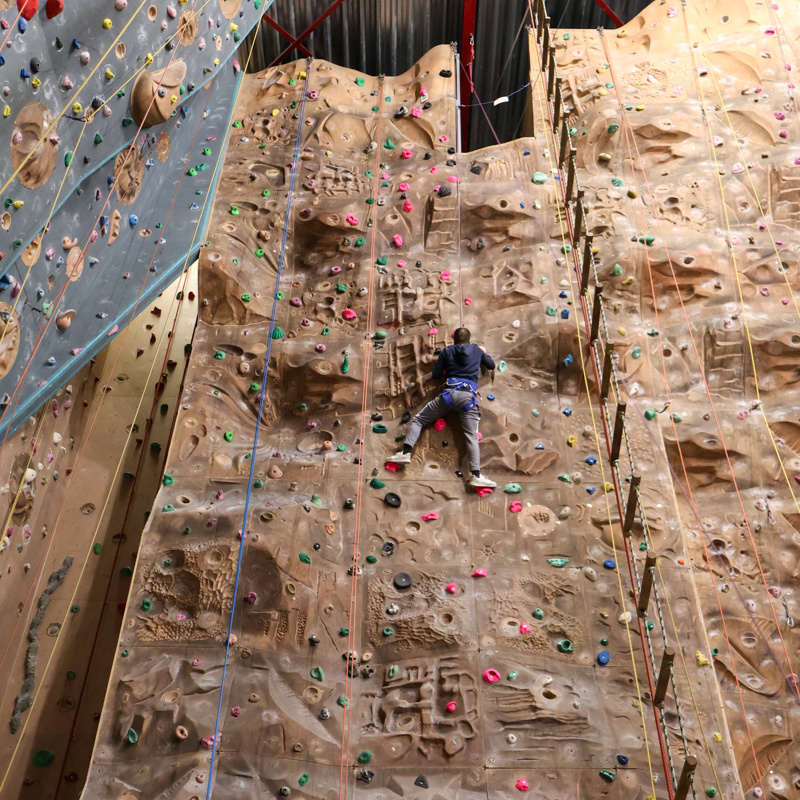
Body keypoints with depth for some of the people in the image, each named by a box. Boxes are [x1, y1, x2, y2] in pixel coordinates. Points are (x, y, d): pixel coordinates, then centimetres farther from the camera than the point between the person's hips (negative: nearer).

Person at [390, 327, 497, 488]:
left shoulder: (447, 351, 15)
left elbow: (435, 375, 13)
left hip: (449, 393, 0)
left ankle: (406, 452, 0)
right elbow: (491, 365, 34)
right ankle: (476, 475, -15)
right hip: (468, 396, 1)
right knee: (472, 436, -1)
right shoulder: (477, 350, 19)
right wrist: (484, 353, 52)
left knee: (419, 420, 14)